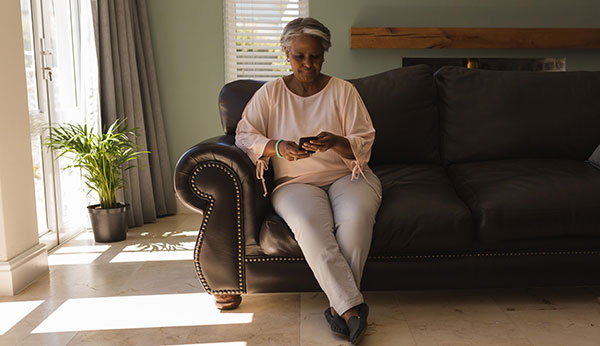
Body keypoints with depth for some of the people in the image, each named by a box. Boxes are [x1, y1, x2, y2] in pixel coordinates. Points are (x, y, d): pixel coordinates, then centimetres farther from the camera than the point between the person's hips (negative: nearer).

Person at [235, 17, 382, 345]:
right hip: (296, 181, 0)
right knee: (311, 225, -34)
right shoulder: (270, 92, 9)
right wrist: (278, 147, -18)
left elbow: (364, 144, 2)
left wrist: (336, 142, -21)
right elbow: (244, 136, 2)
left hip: (346, 174, 1)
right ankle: (353, 307, -32)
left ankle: (339, 305, -24)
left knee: (356, 216, -33)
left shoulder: (343, 90, 8)